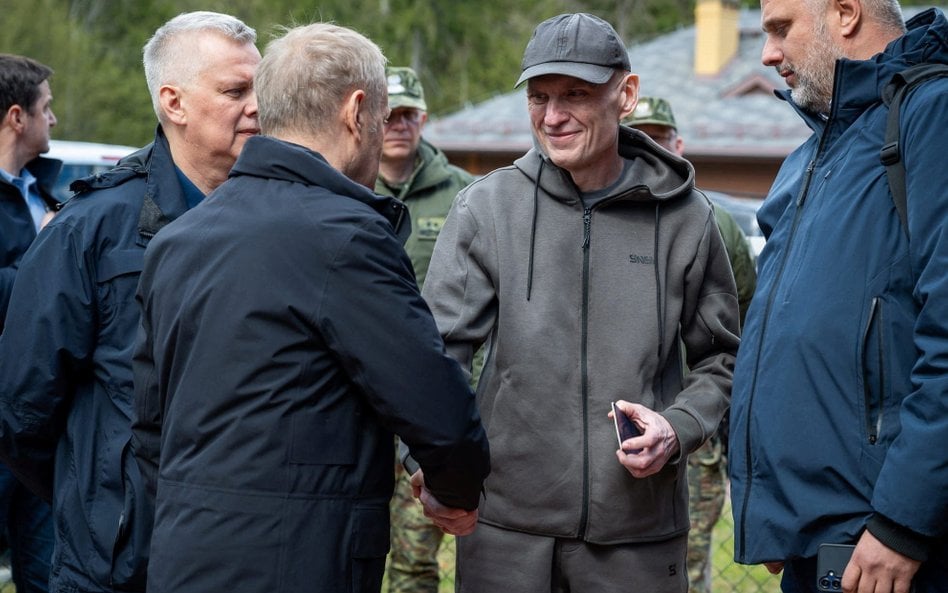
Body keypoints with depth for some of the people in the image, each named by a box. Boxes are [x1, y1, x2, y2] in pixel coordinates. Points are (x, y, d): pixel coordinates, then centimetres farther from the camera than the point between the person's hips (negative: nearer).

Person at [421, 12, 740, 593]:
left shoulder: (684, 218, 2)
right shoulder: (486, 208, 0)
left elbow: (720, 358, 11)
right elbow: (439, 346, -5)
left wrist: (678, 429, -8)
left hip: (639, 530, 0)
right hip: (506, 523, 0)